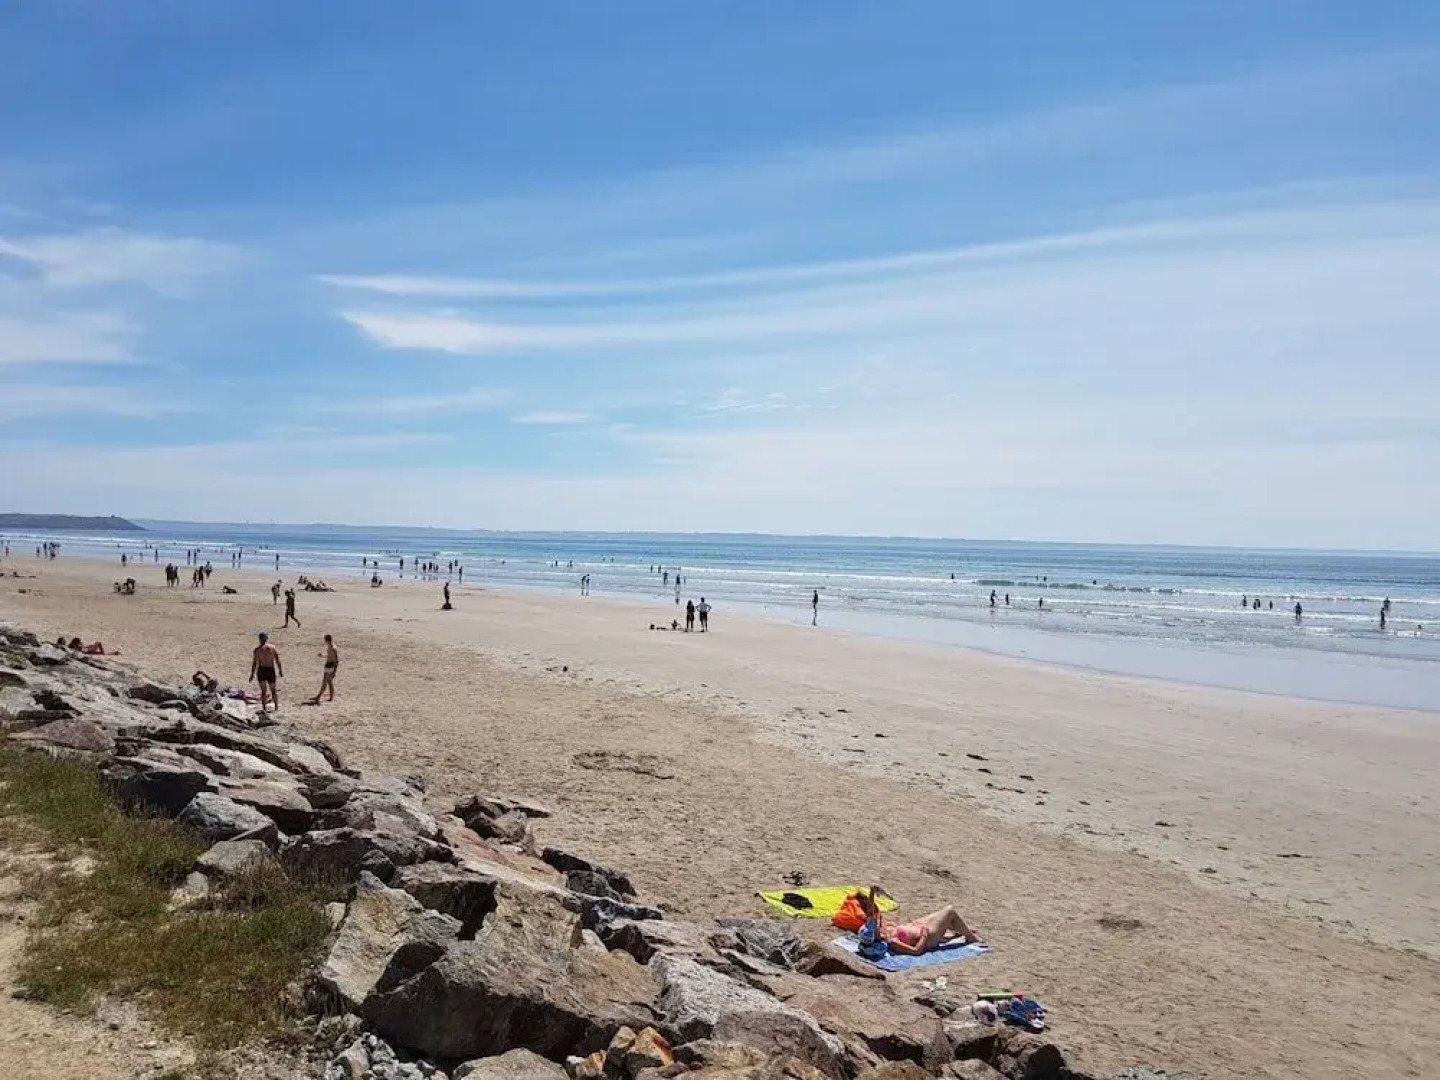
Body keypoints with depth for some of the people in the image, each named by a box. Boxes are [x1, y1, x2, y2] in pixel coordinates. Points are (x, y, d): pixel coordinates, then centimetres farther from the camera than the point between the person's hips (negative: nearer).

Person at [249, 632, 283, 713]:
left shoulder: (257, 649, -7)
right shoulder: (273, 647, -1)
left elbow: (254, 663, -8)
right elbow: (278, 661, -1)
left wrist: (252, 674, -3)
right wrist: (280, 671, 8)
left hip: (261, 670, -2)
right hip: (271, 670, 2)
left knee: (263, 690, 7)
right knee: (273, 690, 16)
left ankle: (263, 708, 1)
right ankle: (276, 707, 20)